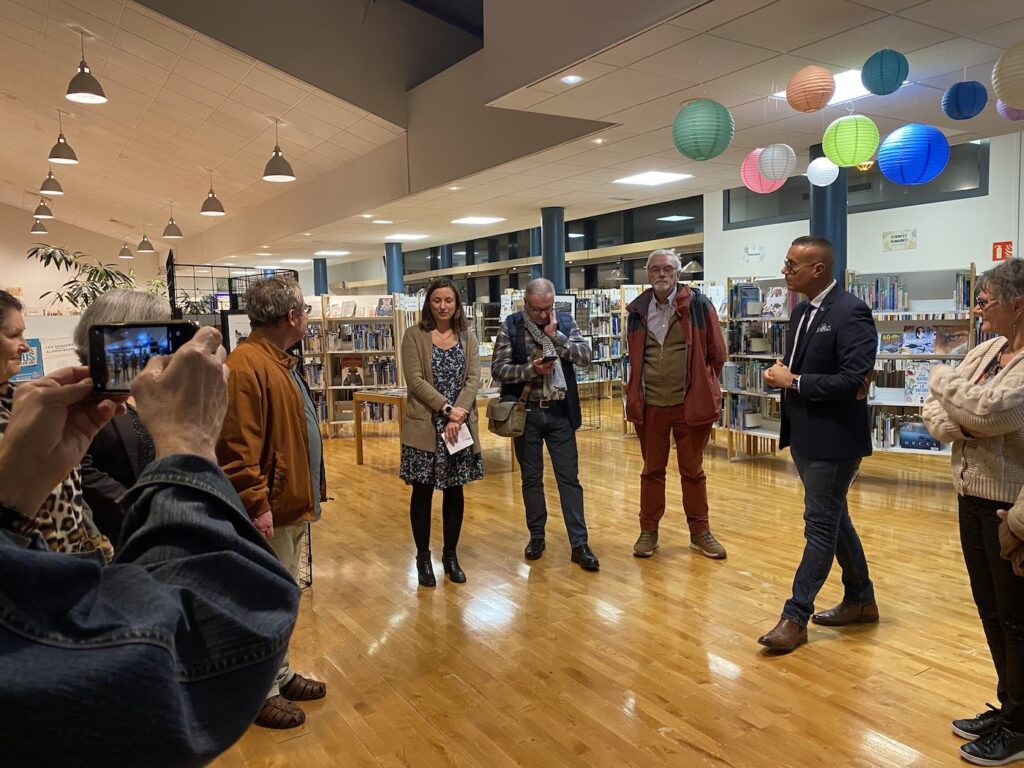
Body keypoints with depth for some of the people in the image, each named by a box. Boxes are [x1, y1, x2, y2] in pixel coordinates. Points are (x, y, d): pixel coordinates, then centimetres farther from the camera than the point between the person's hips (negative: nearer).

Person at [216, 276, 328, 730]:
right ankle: (259, 694, 22)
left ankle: (280, 675, 37)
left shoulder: (279, 360, 12)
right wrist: (257, 505, -26)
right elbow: (237, 449, -26)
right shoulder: (246, 367, -22)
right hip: (270, 512, -10)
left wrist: (310, 494, 20)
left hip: (293, 505, 10)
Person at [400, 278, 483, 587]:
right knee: (422, 493, 6)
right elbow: (415, 380, -10)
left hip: (460, 426, 3)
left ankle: (450, 555, 24)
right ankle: (423, 557, 20)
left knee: (455, 492, 10)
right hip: (424, 427, -3)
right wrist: (447, 408, -17)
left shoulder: (468, 338, 8)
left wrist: (458, 417, -14)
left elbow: (473, 379, -1)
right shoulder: (414, 335, -1)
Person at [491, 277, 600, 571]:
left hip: (560, 412, 1)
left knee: (569, 478, 2)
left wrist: (555, 335, -16)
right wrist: (530, 370, -21)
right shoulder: (511, 326, -3)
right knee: (531, 478, 11)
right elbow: (498, 369, -7)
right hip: (526, 412, 0)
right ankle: (536, 536, 26)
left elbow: (585, 355, -8)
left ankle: (579, 544, 7)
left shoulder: (565, 322, 2)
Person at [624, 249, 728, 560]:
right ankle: (648, 531, 25)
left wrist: (702, 388, 7)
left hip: (690, 404, -2)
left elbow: (716, 353, 1)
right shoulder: (638, 310, 4)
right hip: (650, 405, 3)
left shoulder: (698, 305, -6)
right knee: (652, 470, 13)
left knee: (693, 471, 11)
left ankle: (700, 532, 24)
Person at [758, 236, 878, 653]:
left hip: (834, 438, -9)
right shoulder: (802, 310, 10)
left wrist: (793, 381, -18)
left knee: (821, 525, 0)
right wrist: (781, 373, -3)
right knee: (833, 519, 18)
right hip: (804, 434, 9)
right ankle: (861, 600, 35)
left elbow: (854, 380, -25)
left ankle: (795, 617, 9)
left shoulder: (850, 312, -17)